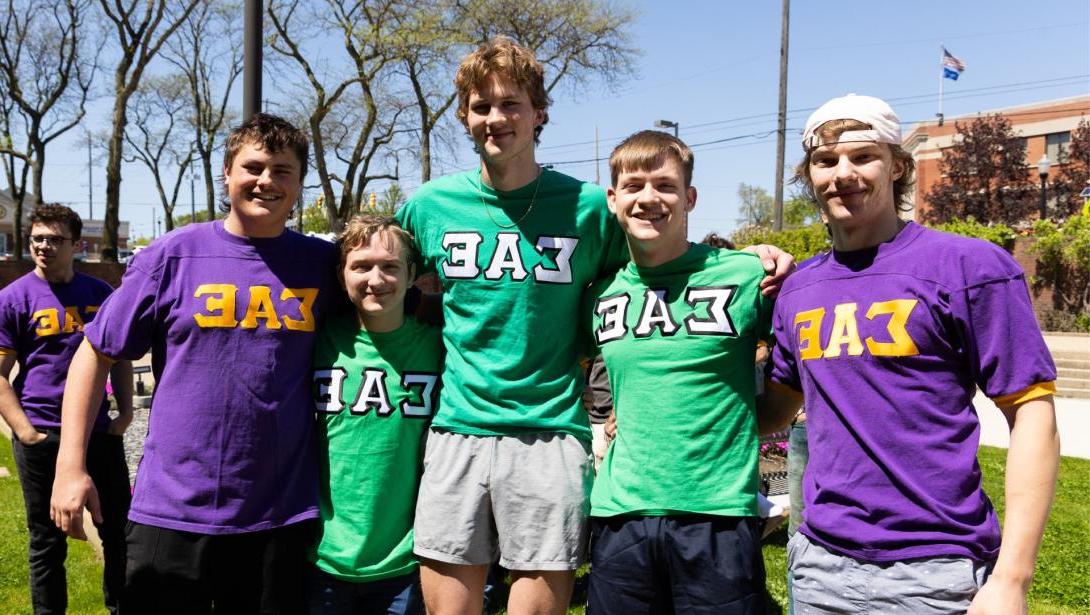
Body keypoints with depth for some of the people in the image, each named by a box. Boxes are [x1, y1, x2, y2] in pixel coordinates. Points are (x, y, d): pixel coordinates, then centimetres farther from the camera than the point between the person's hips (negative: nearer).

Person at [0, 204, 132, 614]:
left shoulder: (100, 293, 5)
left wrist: (126, 411, 3)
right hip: (43, 439, -3)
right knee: (48, 541, 9)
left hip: (100, 432, 4)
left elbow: (119, 356, 13)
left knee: (118, 528, 14)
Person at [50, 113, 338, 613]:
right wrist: (70, 465, -3)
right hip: (173, 511, -1)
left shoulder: (324, 263, 1)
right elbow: (95, 353, 2)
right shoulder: (174, 254, -2)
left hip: (285, 515, 1)